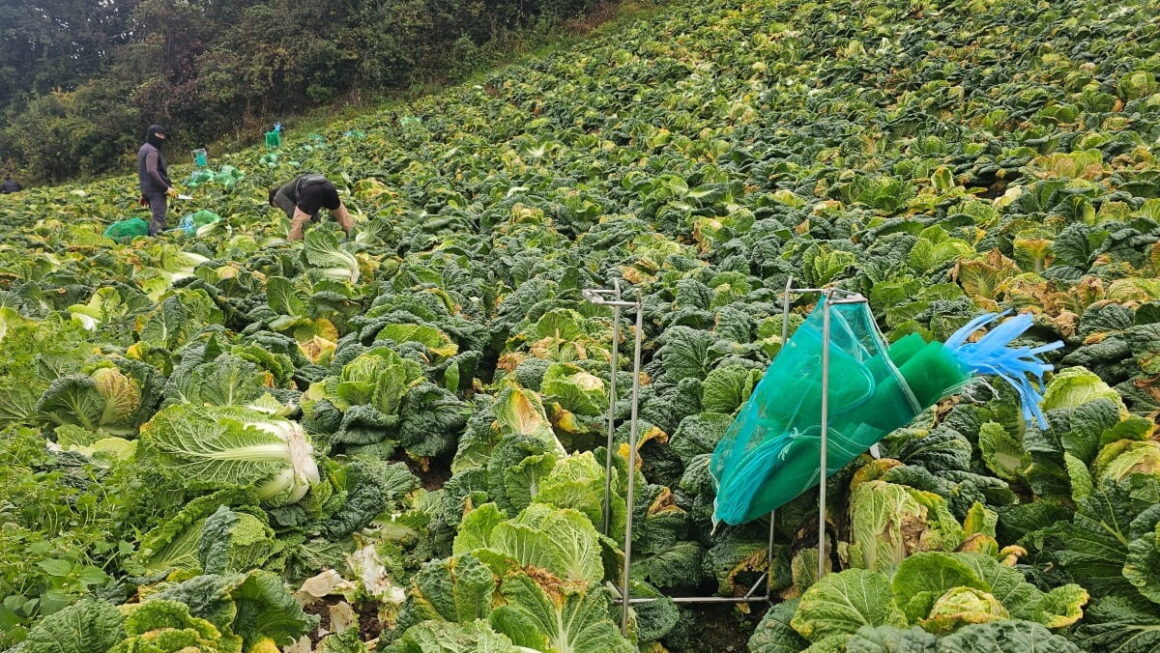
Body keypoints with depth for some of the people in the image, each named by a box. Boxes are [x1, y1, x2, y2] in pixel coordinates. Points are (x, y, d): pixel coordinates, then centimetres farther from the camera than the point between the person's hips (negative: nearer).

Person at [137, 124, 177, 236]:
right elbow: (152, 171, -26)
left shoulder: (143, 149, 18)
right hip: (155, 189, -10)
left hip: (147, 188, 10)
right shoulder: (152, 151, -14)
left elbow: (143, 171, 23)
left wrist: (144, 193, 26)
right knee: (158, 219, -13)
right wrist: (167, 188, -24)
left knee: (156, 217, 16)